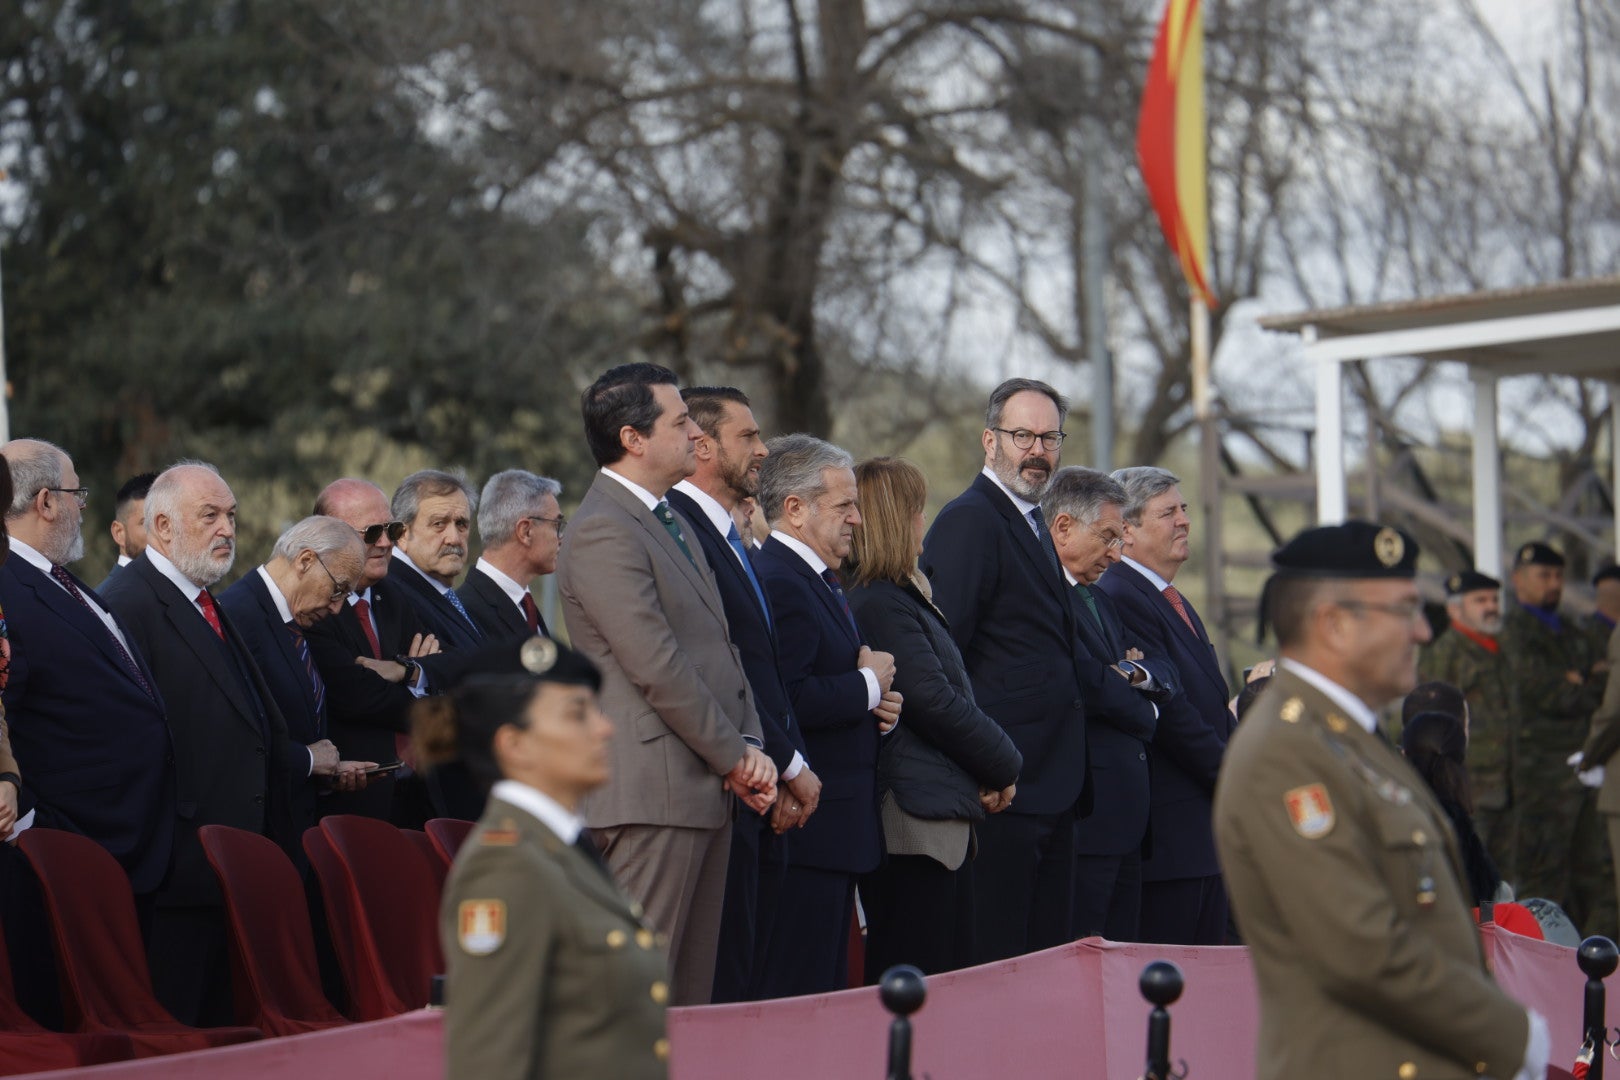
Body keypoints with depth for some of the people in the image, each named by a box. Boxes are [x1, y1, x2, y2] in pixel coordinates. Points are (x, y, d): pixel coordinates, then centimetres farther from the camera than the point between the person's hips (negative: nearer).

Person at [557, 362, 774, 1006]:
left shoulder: (668, 520, 19)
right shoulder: (602, 532, -14)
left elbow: (718, 646, 19)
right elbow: (657, 668, -18)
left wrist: (747, 747, 5)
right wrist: (735, 756, -10)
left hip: (708, 787, 10)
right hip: (654, 790, -10)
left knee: (692, 991, 11)